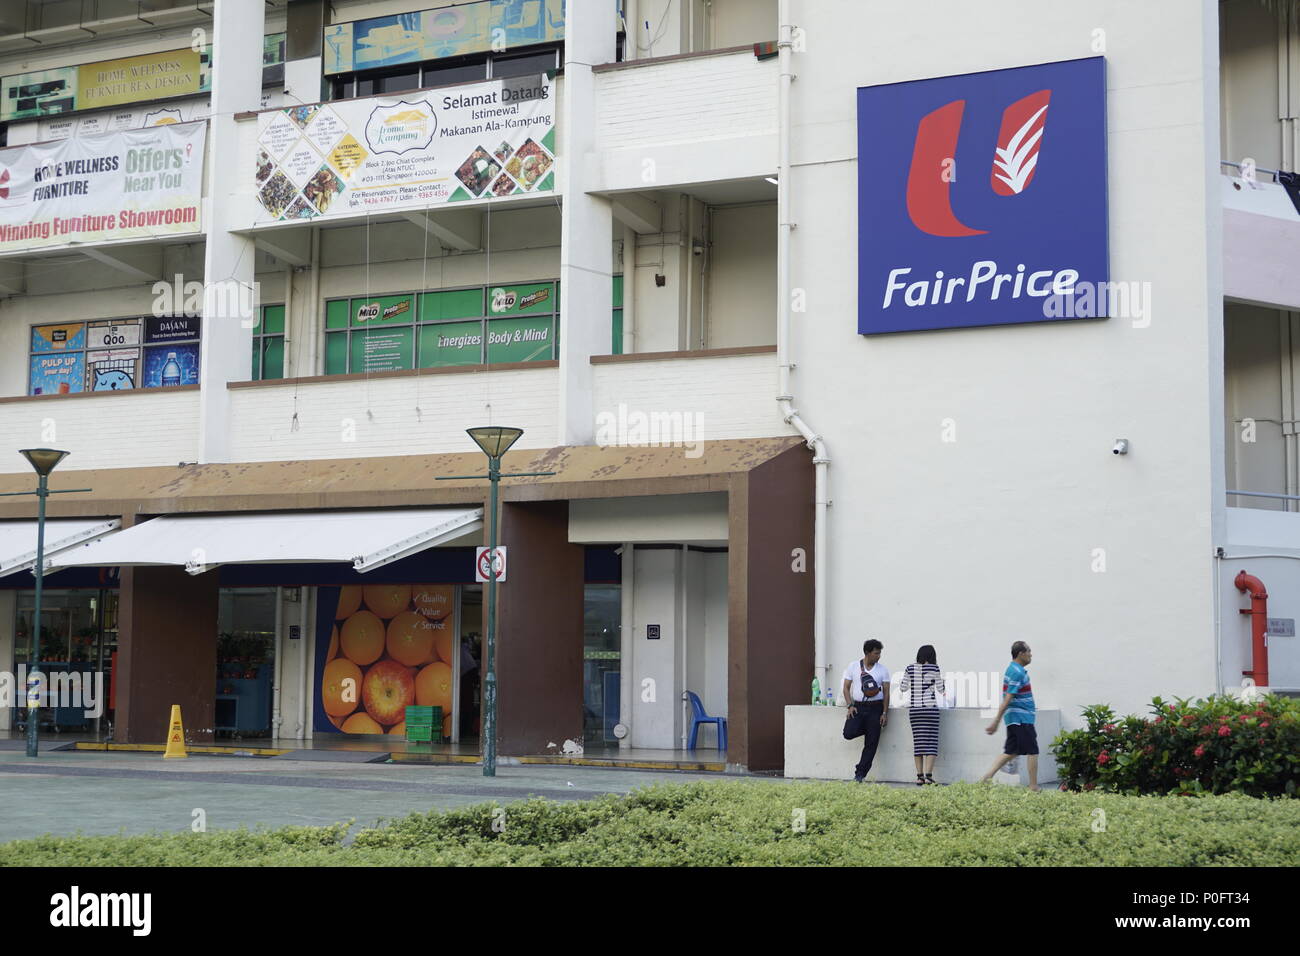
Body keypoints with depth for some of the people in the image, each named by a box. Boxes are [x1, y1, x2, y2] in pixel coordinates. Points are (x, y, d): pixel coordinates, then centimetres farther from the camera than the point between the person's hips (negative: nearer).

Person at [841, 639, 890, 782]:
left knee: (871, 743, -3)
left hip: (875, 708, 0)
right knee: (849, 733, -20)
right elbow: (846, 687, 6)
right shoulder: (853, 667, 4)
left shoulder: (882, 670, 4)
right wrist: (850, 705, -8)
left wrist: (885, 713, -3)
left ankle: (859, 774, 4)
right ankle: (868, 730, 13)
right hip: (857, 706, 0)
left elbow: (886, 692, 5)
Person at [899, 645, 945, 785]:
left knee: (918, 742, 6)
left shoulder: (910, 668, 4)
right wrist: (941, 679, 22)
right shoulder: (934, 668, -4)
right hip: (931, 708, -3)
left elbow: (903, 688, 9)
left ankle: (920, 777, 6)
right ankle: (928, 775, -10)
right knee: (931, 742, -2)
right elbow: (940, 689, 2)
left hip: (914, 709, 3)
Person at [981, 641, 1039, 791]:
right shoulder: (1018, 673, -17)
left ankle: (985, 778, 4)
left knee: (1010, 753, 9)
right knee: (1032, 751, -3)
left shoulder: (1013, 669, 16)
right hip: (1021, 718, -10)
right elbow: (1007, 699, -20)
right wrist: (996, 722, -22)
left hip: (1015, 718, 10)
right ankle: (1033, 787, 1)